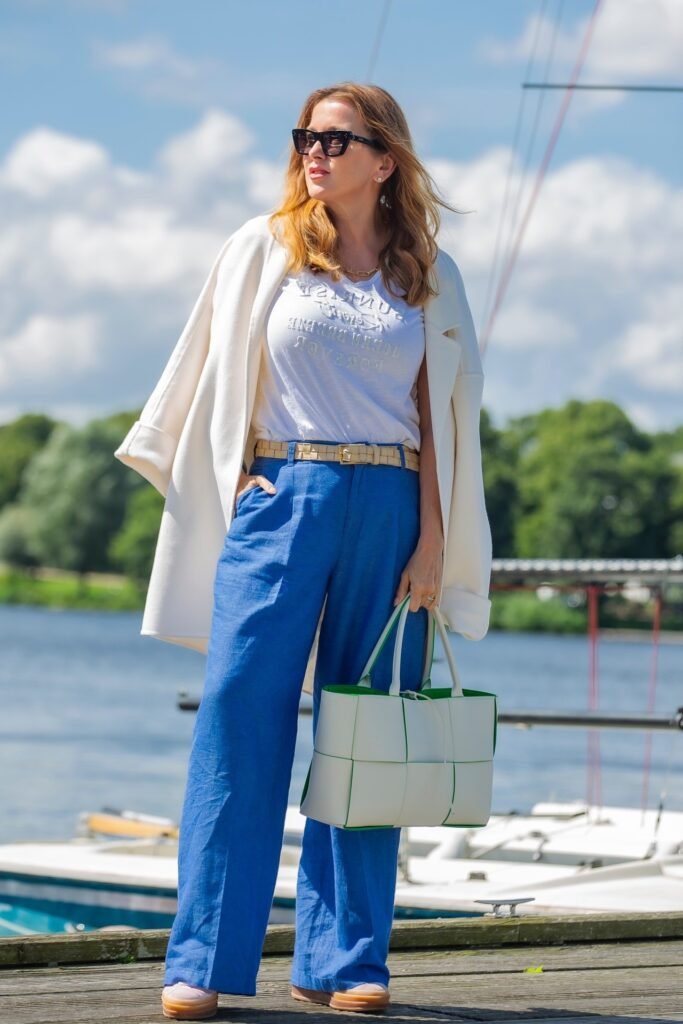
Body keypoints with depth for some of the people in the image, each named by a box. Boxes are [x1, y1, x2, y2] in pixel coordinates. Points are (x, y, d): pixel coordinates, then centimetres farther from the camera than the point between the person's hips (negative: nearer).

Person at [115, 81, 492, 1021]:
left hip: (389, 508, 2)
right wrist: (236, 485, 5)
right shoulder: (267, 248, 8)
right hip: (282, 497, -2)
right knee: (241, 719, -10)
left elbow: (436, 416, 8)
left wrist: (432, 539, 0)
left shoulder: (429, 276, 11)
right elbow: (219, 381, 11)